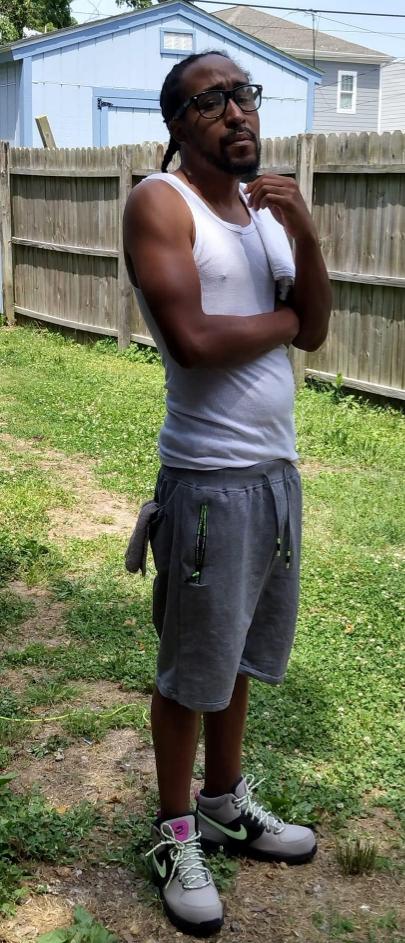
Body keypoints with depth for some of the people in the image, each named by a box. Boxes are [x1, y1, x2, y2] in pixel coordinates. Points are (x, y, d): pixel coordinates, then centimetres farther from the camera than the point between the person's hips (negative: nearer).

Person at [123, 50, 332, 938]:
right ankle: (176, 835, 25)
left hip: (277, 469, 7)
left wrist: (305, 234, -9)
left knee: (239, 652, 20)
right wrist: (282, 319, -7)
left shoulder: (267, 205, 11)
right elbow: (193, 338, -24)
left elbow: (315, 332, 6)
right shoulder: (160, 202, -12)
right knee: (193, 669, 6)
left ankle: (227, 802, 38)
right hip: (210, 480, -7)